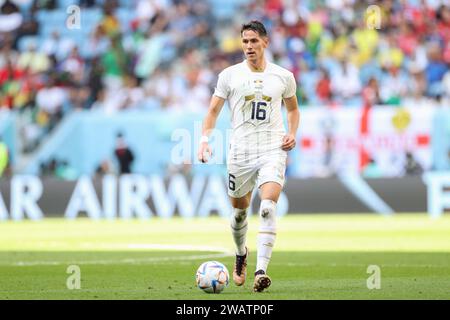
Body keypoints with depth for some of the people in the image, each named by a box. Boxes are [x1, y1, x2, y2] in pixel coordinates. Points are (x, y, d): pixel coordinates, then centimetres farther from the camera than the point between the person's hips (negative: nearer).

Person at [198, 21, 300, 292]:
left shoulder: (283, 76, 5)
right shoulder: (230, 75, 3)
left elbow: (293, 108, 20)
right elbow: (214, 110, 7)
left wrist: (292, 134, 3)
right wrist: (205, 140, -8)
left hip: (273, 150, -1)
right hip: (240, 152, 1)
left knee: (268, 208, -20)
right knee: (239, 211, 12)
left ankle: (261, 272, -25)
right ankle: (241, 255, 44)